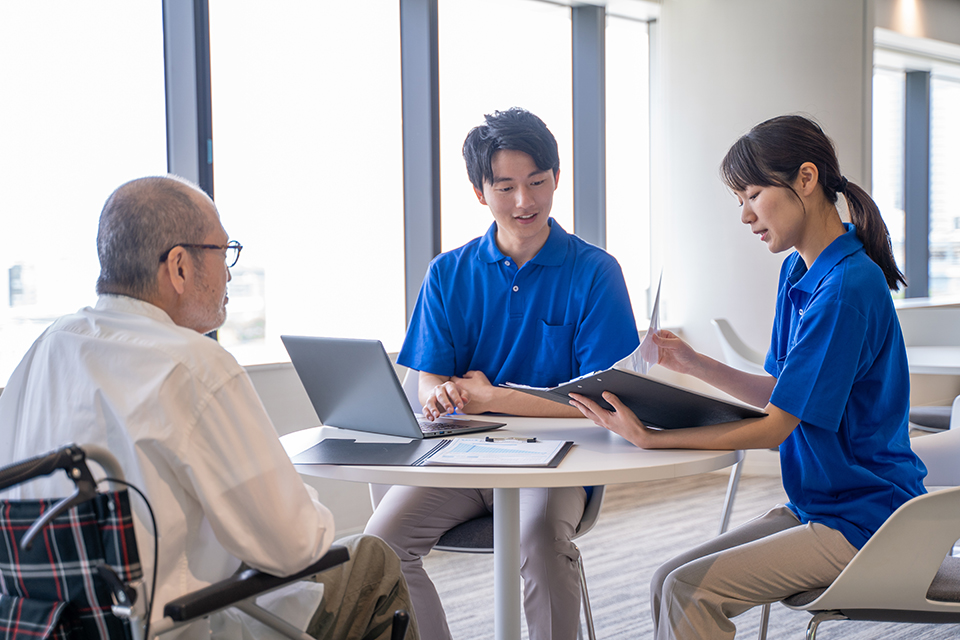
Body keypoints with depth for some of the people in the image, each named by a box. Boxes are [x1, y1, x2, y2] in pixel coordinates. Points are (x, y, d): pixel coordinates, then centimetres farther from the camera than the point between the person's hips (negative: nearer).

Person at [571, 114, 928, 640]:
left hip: (865, 522, -9)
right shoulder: (798, 272, 9)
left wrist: (649, 438, -22)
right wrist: (694, 365, 6)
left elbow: (773, 428, -20)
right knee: (669, 583, -3)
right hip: (815, 507, 9)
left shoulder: (849, 288, -21)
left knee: (692, 592, -18)